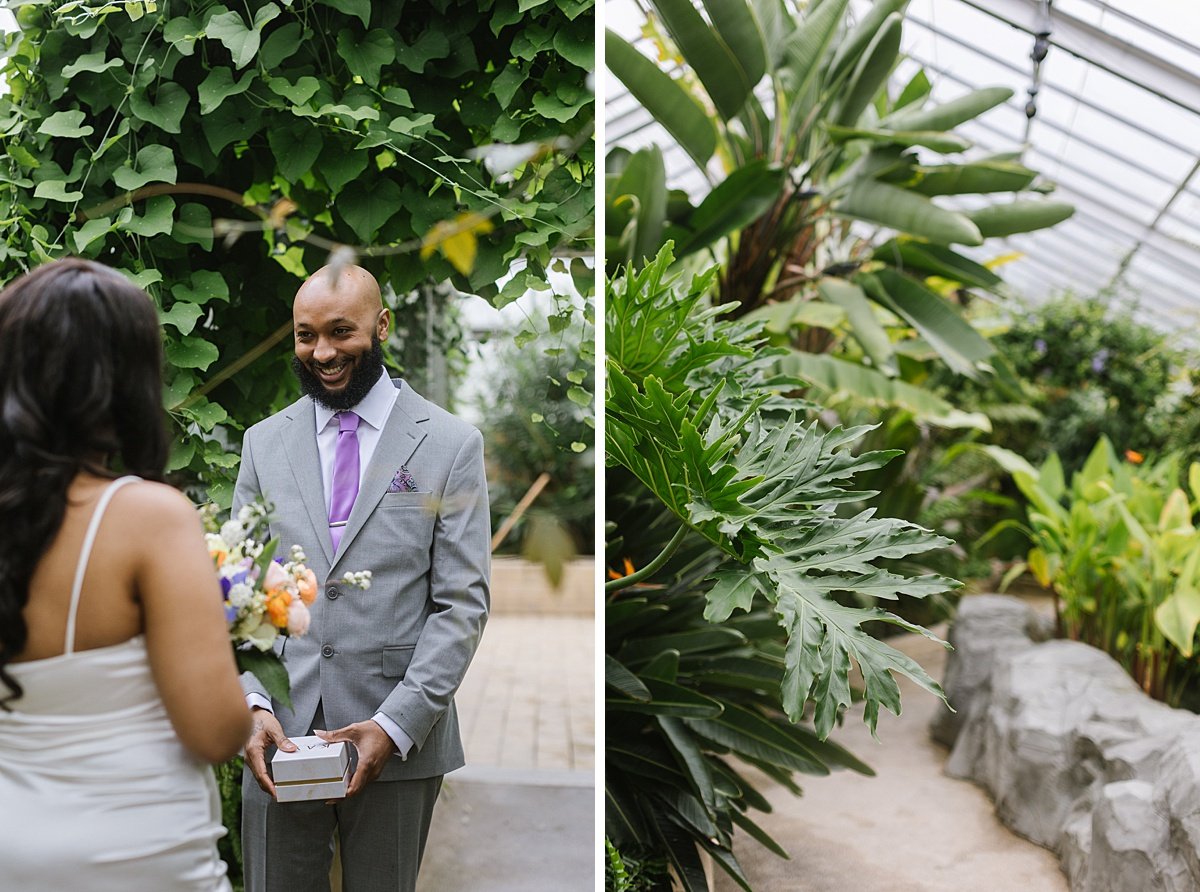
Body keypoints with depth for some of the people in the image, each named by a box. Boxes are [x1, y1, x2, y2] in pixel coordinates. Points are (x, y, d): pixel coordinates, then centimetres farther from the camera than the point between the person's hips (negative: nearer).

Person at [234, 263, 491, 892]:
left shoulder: (450, 445, -1)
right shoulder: (264, 443, 9)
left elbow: (462, 604, -5)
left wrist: (395, 726, -14)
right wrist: (251, 706, -8)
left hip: (400, 740, -2)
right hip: (279, 738, 2)